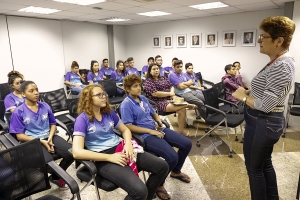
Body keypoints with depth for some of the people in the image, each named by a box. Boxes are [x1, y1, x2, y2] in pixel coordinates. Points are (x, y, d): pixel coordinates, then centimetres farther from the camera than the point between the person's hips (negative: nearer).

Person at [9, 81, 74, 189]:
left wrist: (50, 137, -7)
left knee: (71, 153, -16)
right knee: (47, 162, -32)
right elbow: (20, 135, -7)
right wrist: (41, 141, -16)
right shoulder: (18, 112, -5)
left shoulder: (45, 106, 7)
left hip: (49, 137, 4)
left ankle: (55, 176, 12)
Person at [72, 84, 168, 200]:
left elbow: (125, 130, 19)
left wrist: (128, 143, -5)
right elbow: (77, 152, -17)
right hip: (103, 159, -6)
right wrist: (110, 157, -20)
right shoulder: (82, 119, -8)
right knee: (139, 190, -28)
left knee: (162, 166, -4)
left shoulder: (109, 113, 11)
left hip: (120, 149, 7)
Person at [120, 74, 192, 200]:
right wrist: (150, 131, -19)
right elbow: (129, 127, -18)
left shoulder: (143, 98, 13)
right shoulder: (126, 105, -11)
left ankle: (176, 171, 28)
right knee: (172, 157, -26)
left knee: (187, 144, 3)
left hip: (157, 129, 9)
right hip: (145, 136, -8)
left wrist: (159, 122, 2)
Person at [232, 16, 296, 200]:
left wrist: (244, 96, -11)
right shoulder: (281, 60, 8)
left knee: (254, 168, 9)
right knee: (265, 164, 24)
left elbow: (265, 105, -27)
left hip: (262, 123, -11)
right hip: (268, 121, 11)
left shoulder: (281, 66, -25)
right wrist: (249, 92, 2)